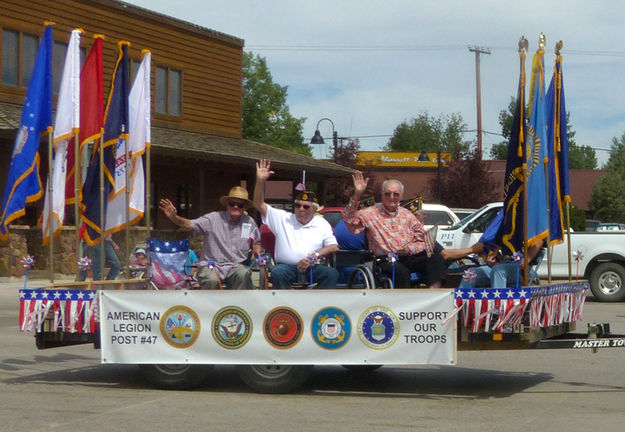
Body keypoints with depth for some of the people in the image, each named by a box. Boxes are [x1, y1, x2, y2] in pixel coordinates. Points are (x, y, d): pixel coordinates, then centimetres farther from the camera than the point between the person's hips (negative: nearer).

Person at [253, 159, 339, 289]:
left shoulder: (322, 224, 17)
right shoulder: (283, 218, 16)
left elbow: (334, 247, 8)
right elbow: (259, 205, 9)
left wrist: (314, 256, -11)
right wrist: (260, 181, -5)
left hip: (312, 268, 1)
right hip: (286, 266, -1)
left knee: (331, 273, -29)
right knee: (277, 273, -35)